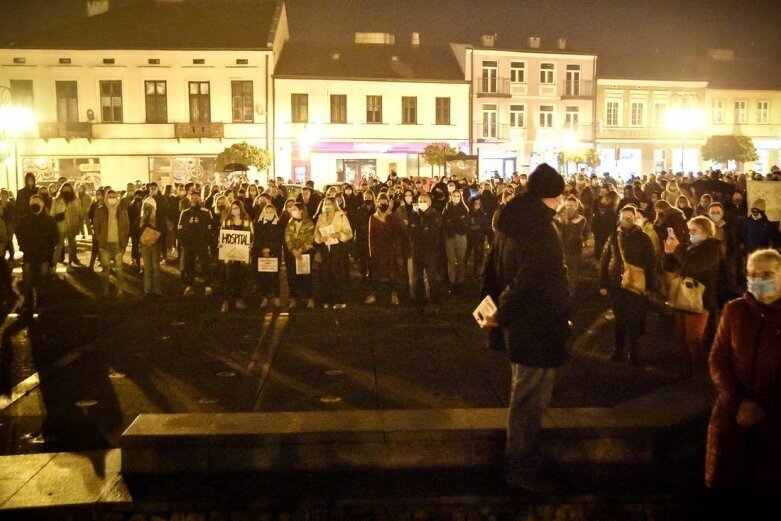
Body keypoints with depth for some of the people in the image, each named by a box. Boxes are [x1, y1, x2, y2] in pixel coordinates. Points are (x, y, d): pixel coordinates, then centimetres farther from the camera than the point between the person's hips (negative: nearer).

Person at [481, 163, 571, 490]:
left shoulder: (511, 222, 6)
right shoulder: (541, 230, -22)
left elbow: (493, 269, 10)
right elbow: (527, 280, -27)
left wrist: (497, 309, 13)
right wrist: (501, 315, -15)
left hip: (518, 324, 10)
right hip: (537, 327, -10)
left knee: (525, 396, 23)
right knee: (529, 400, 2)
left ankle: (521, 461, 39)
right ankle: (521, 471, 15)